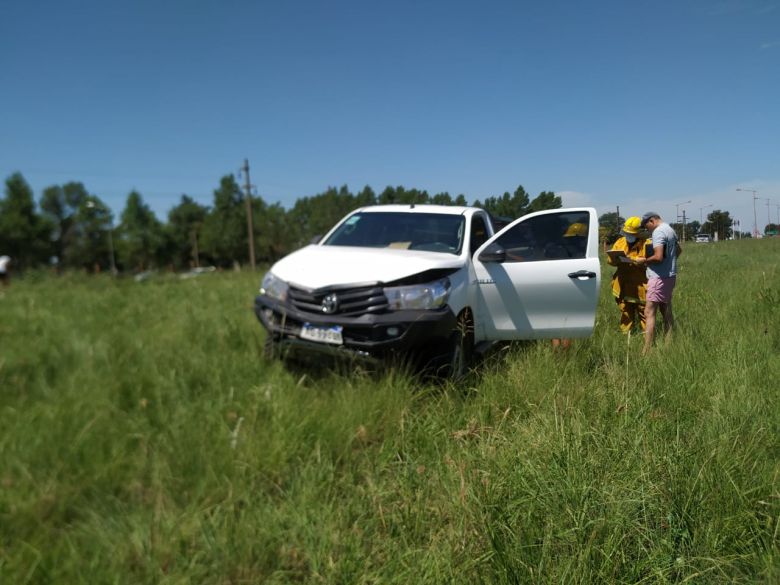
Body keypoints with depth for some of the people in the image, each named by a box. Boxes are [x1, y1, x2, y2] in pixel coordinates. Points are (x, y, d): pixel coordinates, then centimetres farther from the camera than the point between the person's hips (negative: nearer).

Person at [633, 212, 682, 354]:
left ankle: (646, 351, -13)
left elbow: (658, 257, -24)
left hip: (660, 277, -10)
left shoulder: (658, 232, -15)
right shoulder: (670, 229, 16)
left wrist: (644, 261, -9)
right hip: (670, 275, 10)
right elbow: (678, 250, 30)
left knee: (649, 313, -11)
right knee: (666, 312, 13)